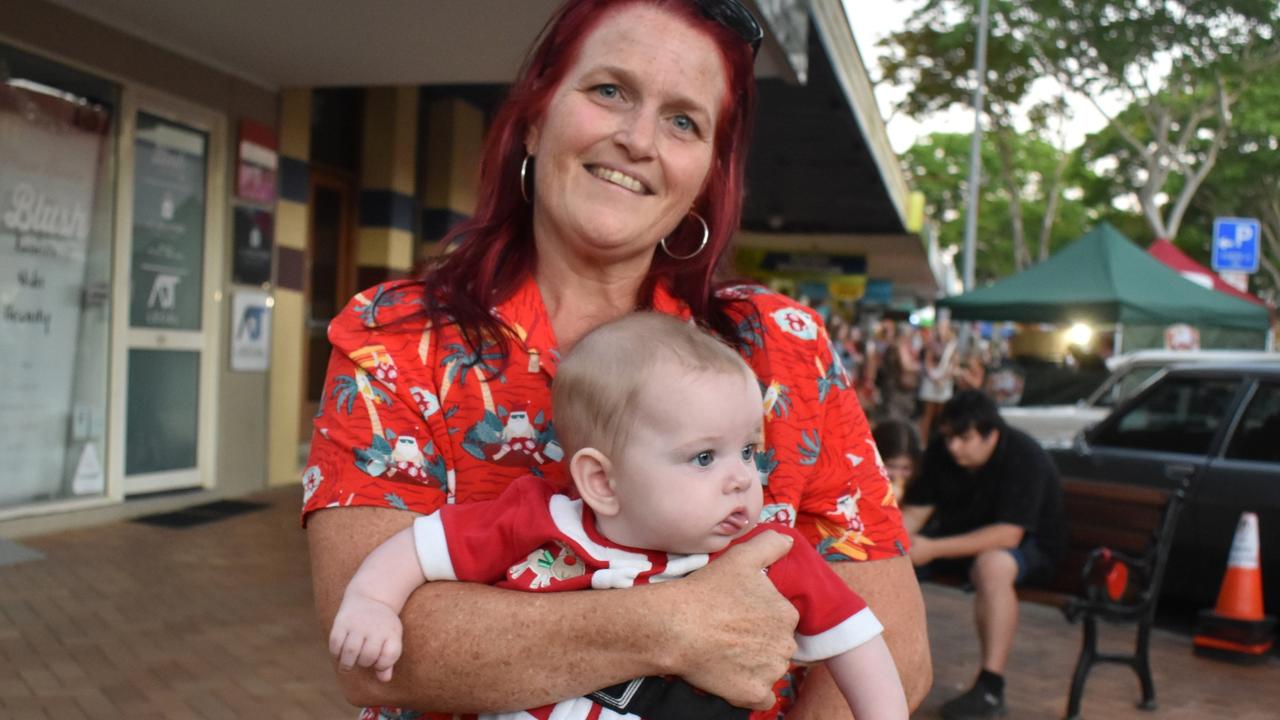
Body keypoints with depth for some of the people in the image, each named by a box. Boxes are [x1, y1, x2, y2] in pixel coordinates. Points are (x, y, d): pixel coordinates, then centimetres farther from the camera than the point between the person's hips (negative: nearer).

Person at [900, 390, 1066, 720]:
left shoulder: (1023, 457, -25)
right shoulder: (940, 451, -7)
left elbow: (1008, 534, -33)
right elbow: (915, 510, -3)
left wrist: (933, 549, -37)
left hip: (1028, 547, -6)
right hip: (959, 537, 6)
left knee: (993, 565, -41)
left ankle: (990, 689, -33)